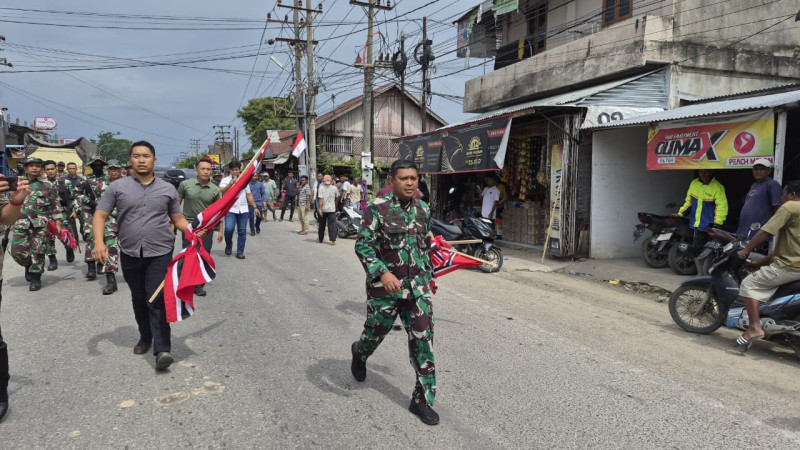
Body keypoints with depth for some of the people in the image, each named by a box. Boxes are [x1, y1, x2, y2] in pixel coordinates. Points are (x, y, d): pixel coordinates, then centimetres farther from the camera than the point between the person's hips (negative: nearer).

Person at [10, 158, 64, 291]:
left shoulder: (47, 185, 4)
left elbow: (55, 205, 4)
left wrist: (58, 224, -2)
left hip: (41, 224, -2)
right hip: (21, 223, 2)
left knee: (37, 252, -3)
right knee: (18, 251, -2)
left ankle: (36, 278, 9)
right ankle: (29, 266, 29)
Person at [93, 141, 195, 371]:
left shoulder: (167, 189, 4)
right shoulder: (117, 187, 2)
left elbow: (178, 219, 8)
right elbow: (100, 216, 0)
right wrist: (99, 242, -16)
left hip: (160, 253, -2)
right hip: (130, 254, 2)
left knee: (157, 300, -9)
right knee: (138, 299, 16)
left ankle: (162, 350, -12)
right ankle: (145, 337, 35)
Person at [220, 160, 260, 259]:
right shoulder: (225, 180, 2)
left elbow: (249, 195, 16)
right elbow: (221, 191, -15)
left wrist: (255, 208, 10)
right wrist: (229, 185, -33)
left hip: (243, 210, 3)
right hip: (230, 210, -3)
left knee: (242, 231, 3)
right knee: (228, 229, -18)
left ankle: (240, 251, 11)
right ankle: (229, 244, 10)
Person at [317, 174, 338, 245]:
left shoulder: (321, 188, -9)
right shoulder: (334, 188, -1)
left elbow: (321, 199, -15)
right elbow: (336, 197, 13)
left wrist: (320, 208, -14)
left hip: (323, 209, 0)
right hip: (332, 209, 0)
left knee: (322, 225, 13)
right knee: (332, 225, -1)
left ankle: (320, 239, 24)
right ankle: (333, 240, -10)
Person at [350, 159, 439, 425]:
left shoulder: (423, 209, 6)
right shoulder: (377, 208, -12)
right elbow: (363, 245, -17)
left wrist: (428, 275, 21)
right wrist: (383, 273, -30)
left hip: (417, 288, 4)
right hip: (385, 285, -4)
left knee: (423, 340, 0)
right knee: (376, 332, 15)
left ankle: (423, 399, 11)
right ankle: (359, 354, 52)